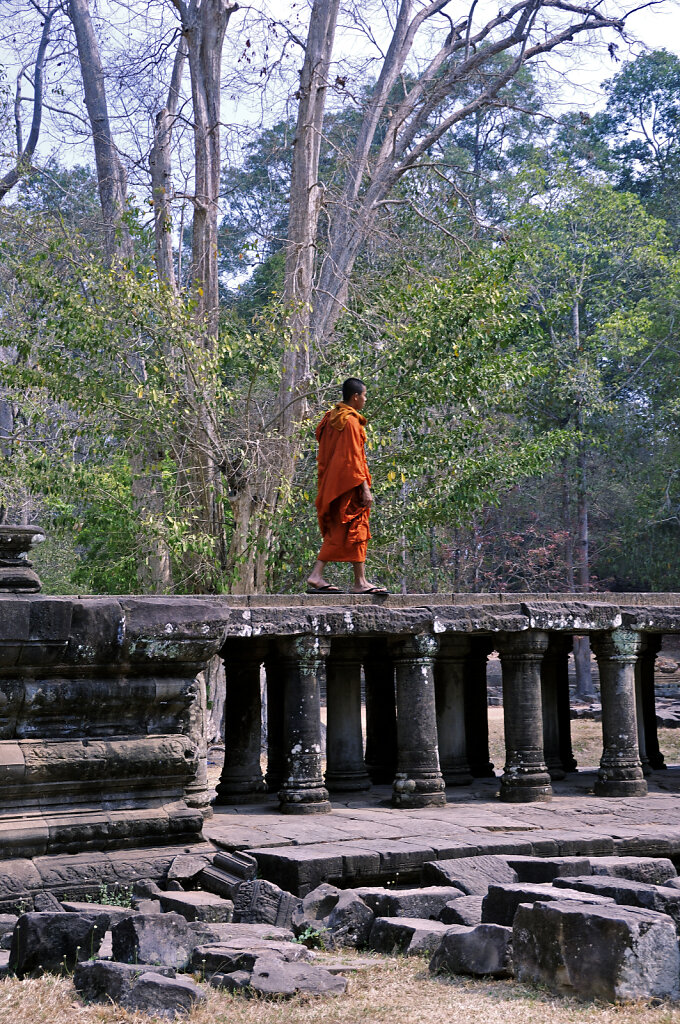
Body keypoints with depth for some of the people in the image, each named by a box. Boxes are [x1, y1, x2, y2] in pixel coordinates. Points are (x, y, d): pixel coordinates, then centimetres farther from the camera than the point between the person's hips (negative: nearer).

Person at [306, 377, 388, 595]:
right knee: (355, 530, -4)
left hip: (332, 485, 9)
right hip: (348, 486, -9)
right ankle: (360, 582, -2)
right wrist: (365, 488, -17)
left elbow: (323, 458, 18)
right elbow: (354, 459, -18)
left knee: (336, 533, 9)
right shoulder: (350, 421, -13)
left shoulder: (330, 419, 15)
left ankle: (316, 576, 1)